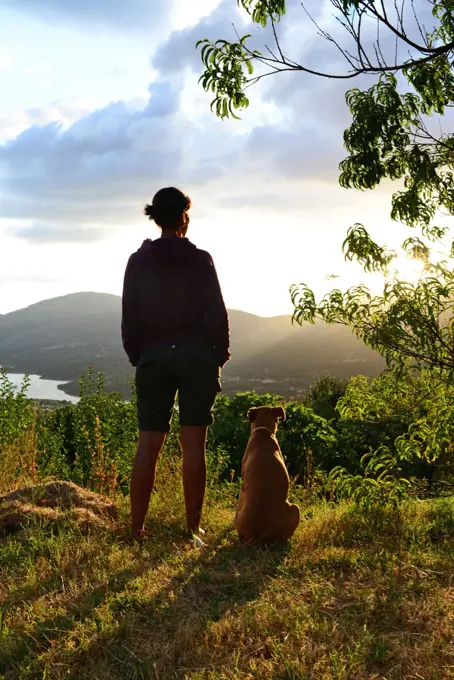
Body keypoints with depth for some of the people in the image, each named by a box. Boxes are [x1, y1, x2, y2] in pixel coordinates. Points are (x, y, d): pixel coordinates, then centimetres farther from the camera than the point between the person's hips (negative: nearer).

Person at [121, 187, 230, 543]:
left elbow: (129, 317, 4)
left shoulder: (138, 261, 4)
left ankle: (137, 529, 4)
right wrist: (221, 353, 9)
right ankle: (193, 527, 4)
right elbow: (216, 313, -3)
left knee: (148, 444, 4)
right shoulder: (200, 259, -2)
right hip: (197, 354, -2)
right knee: (194, 444, 1)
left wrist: (136, 356, 14)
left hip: (153, 356, 2)